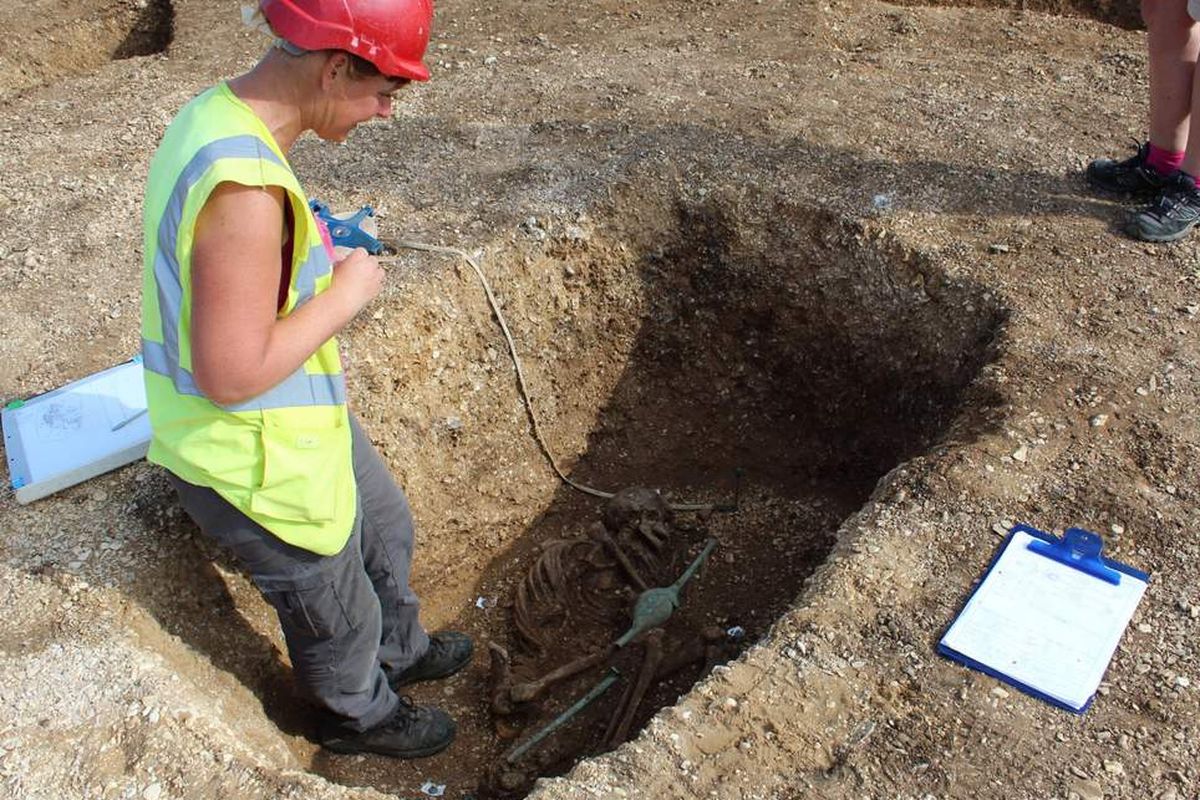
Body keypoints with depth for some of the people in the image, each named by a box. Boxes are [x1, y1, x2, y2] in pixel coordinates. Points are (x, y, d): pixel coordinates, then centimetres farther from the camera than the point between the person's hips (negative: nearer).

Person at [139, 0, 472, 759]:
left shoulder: (216, 115, -3)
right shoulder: (244, 187, -35)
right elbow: (231, 375, -31)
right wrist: (343, 297, -20)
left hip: (300, 418, 9)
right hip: (260, 463, -9)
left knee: (386, 528, 31)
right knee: (334, 609, 19)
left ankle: (401, 650, 58)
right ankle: (361, 716, 49)